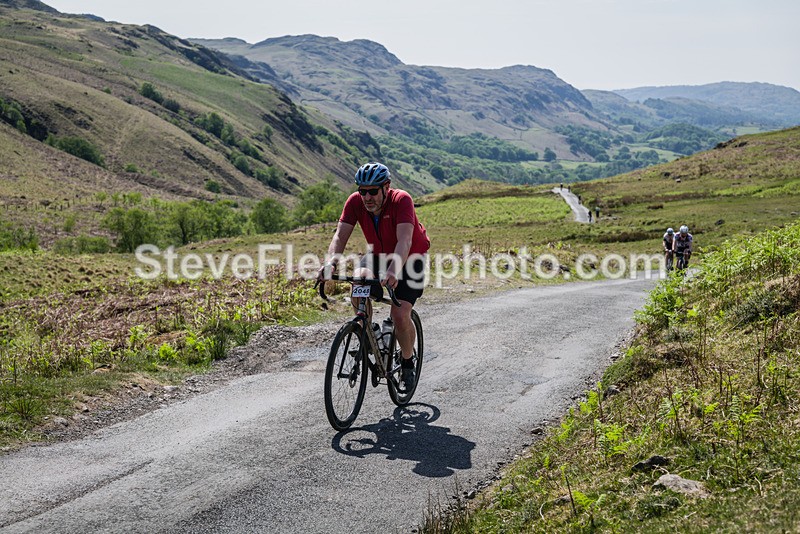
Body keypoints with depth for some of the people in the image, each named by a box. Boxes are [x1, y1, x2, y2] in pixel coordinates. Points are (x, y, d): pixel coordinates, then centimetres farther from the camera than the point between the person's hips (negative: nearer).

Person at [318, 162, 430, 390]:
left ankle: (408, 363, 9)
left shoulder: (401, 200, -31)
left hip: (409, 257, -4)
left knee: (400, 315, -18)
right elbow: (340, 236, -26)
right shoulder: (355, 202, -19)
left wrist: (393, 272, -61)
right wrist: (330, 263, -46)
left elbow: (404, 240, -43)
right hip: (378, 254, 4)